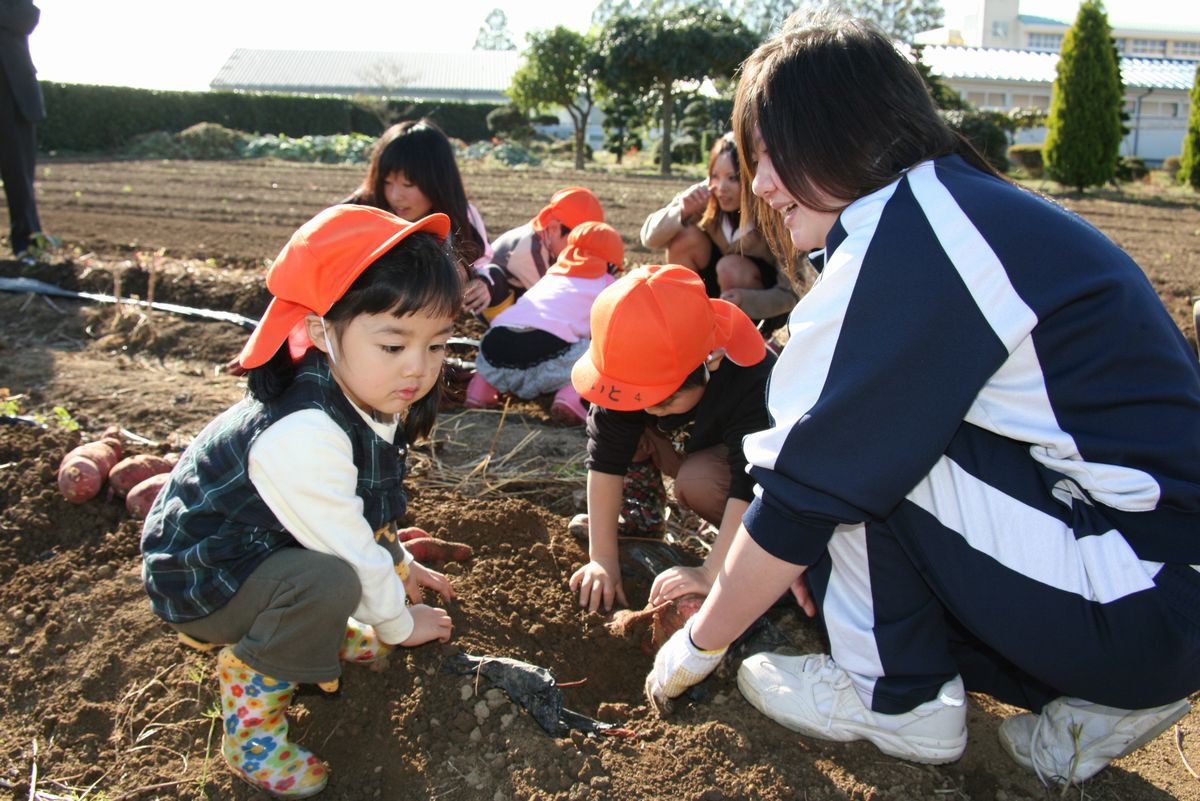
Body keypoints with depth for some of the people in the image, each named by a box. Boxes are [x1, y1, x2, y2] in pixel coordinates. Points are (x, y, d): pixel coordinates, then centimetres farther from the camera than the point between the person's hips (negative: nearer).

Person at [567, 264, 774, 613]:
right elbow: (605, 461, -25)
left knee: (696, 482, -34)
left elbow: (749, 488, -40)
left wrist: (711, 574, -43)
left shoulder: (754, 384, -40)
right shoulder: (632, 377, -27)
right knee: (621, 426, -20)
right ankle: (639, 515, 0)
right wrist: (602, 560, -26)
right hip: (690, 447, 5)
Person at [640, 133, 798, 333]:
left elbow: (790, 294, -24)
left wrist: (746, 299, -43)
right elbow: (650, 237, -16)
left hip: (762, 307, -3)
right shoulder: (704, 197, -19)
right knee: (686, 237, -21)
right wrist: (681, 211, -35)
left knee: (731, 266, -32)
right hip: (718, 288, 4)